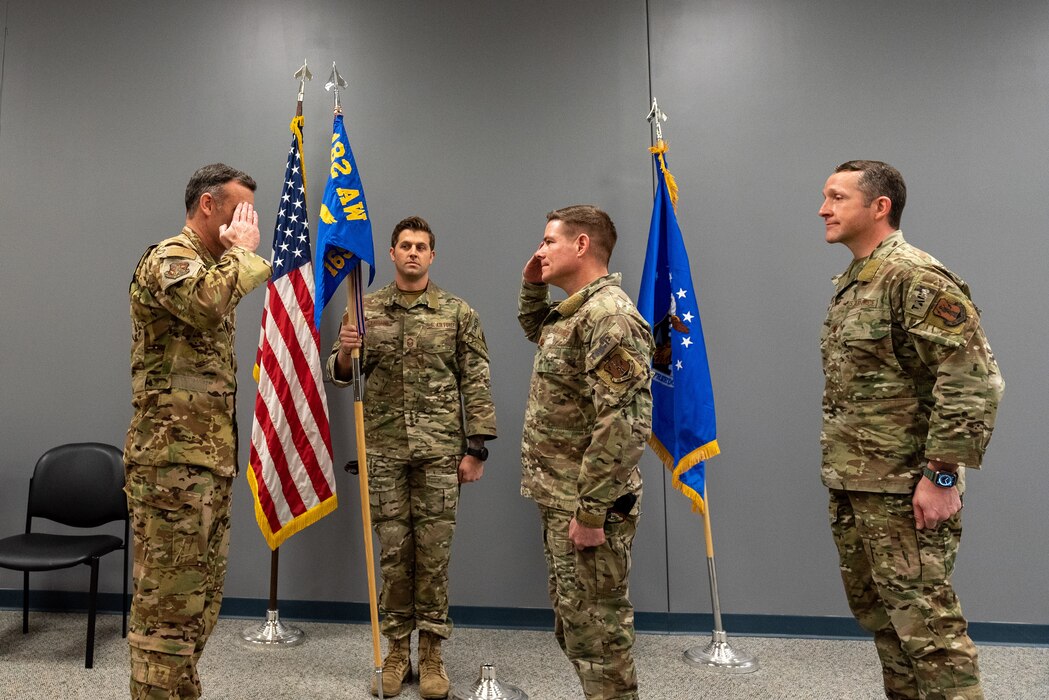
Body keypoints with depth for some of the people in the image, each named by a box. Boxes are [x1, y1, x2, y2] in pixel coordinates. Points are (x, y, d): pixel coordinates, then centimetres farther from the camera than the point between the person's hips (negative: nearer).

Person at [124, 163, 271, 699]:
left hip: (209, 458, 10)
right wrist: (244, 251, -17)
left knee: (200, 598, 16)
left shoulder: (211, 267, 19)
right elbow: (209, 304, -35)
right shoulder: (166, 260, -11)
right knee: (167, 602, -2)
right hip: (173, 460, -10)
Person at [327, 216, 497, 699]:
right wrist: (344, 354, -13)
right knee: (393, 552, 9)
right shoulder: (365, 310, 6)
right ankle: (396, 651, 24)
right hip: (384, 450, 2)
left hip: (440, 451, -1)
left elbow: (476, 384, 0)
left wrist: (476, 449, -5)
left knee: (434, 552, 5)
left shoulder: (458, 312, 1)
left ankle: (432, 654, 20)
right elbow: (341, 376, 10)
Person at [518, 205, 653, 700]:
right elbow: (536, 333, 35)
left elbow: (624, 425, -26)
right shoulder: (572, 312, 12)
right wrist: (532, 286, 16)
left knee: (597, 630, 3)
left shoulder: (609, 317, -20)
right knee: (574, 625, 21)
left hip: (586, 508, -10)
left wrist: (590, 511, -24)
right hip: (561, 503, 10)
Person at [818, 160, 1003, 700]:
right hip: (849, 484, 9)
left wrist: (942, 475, -21)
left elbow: (974, 379, -22)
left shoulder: (915, 276, -16)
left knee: (925, 621, 0)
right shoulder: (848, 282, 13)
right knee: (874, 609, 19)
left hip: (904, 489, -9)